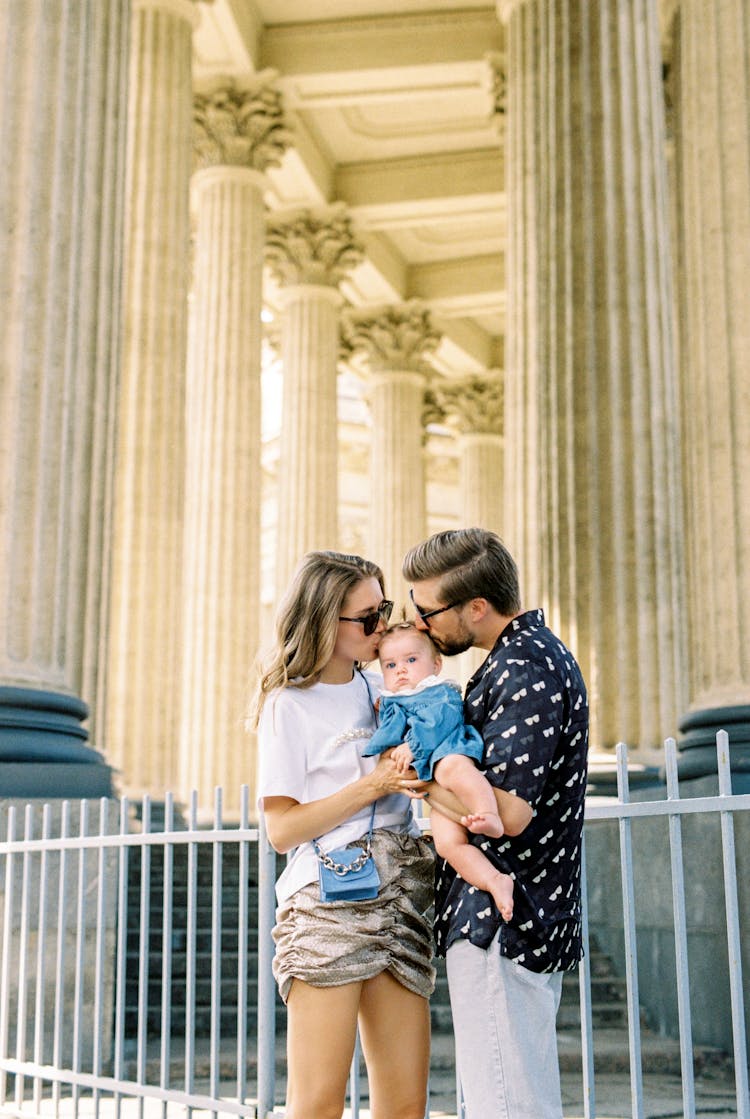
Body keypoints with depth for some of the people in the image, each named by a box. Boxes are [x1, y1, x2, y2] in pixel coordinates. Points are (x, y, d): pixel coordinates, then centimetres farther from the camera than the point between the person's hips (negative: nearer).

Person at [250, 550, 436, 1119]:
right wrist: (372, 785, -12)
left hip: (400, 900, 6)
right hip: (329, 904, -6)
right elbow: (282, 828, -6)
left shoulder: (383, 690, 16)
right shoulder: (289, 705, 0)